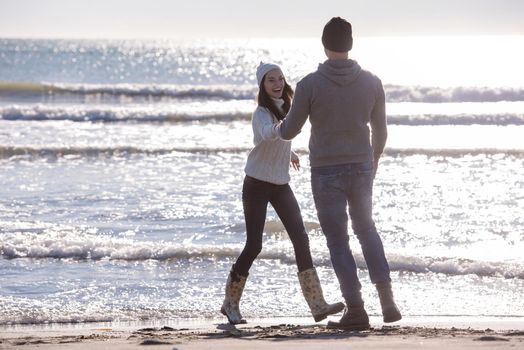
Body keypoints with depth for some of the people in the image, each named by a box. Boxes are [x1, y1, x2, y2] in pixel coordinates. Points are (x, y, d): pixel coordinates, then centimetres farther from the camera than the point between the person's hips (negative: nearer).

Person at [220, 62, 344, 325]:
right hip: (257, 185, -6)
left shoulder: (285, 107, 6)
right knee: (254, 245, -4)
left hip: (280, 184, 6)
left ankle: (318, 305, -11)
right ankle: (230, 303, 13)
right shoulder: (262, 113, -17)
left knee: (300, 239, -6)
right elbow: (268, 133, -41)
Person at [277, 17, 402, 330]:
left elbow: (289, 132, -4)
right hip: (361, 168, 3)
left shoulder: (310, 84, -12)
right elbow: (380, 131, 7)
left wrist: (282, 126, 21)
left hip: (326, 172, -3)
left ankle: (356, 309, -1)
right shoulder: (371, 82, -4)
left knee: (338, 241, 6)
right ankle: (387, 299, 11)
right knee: (366, 229, 22)